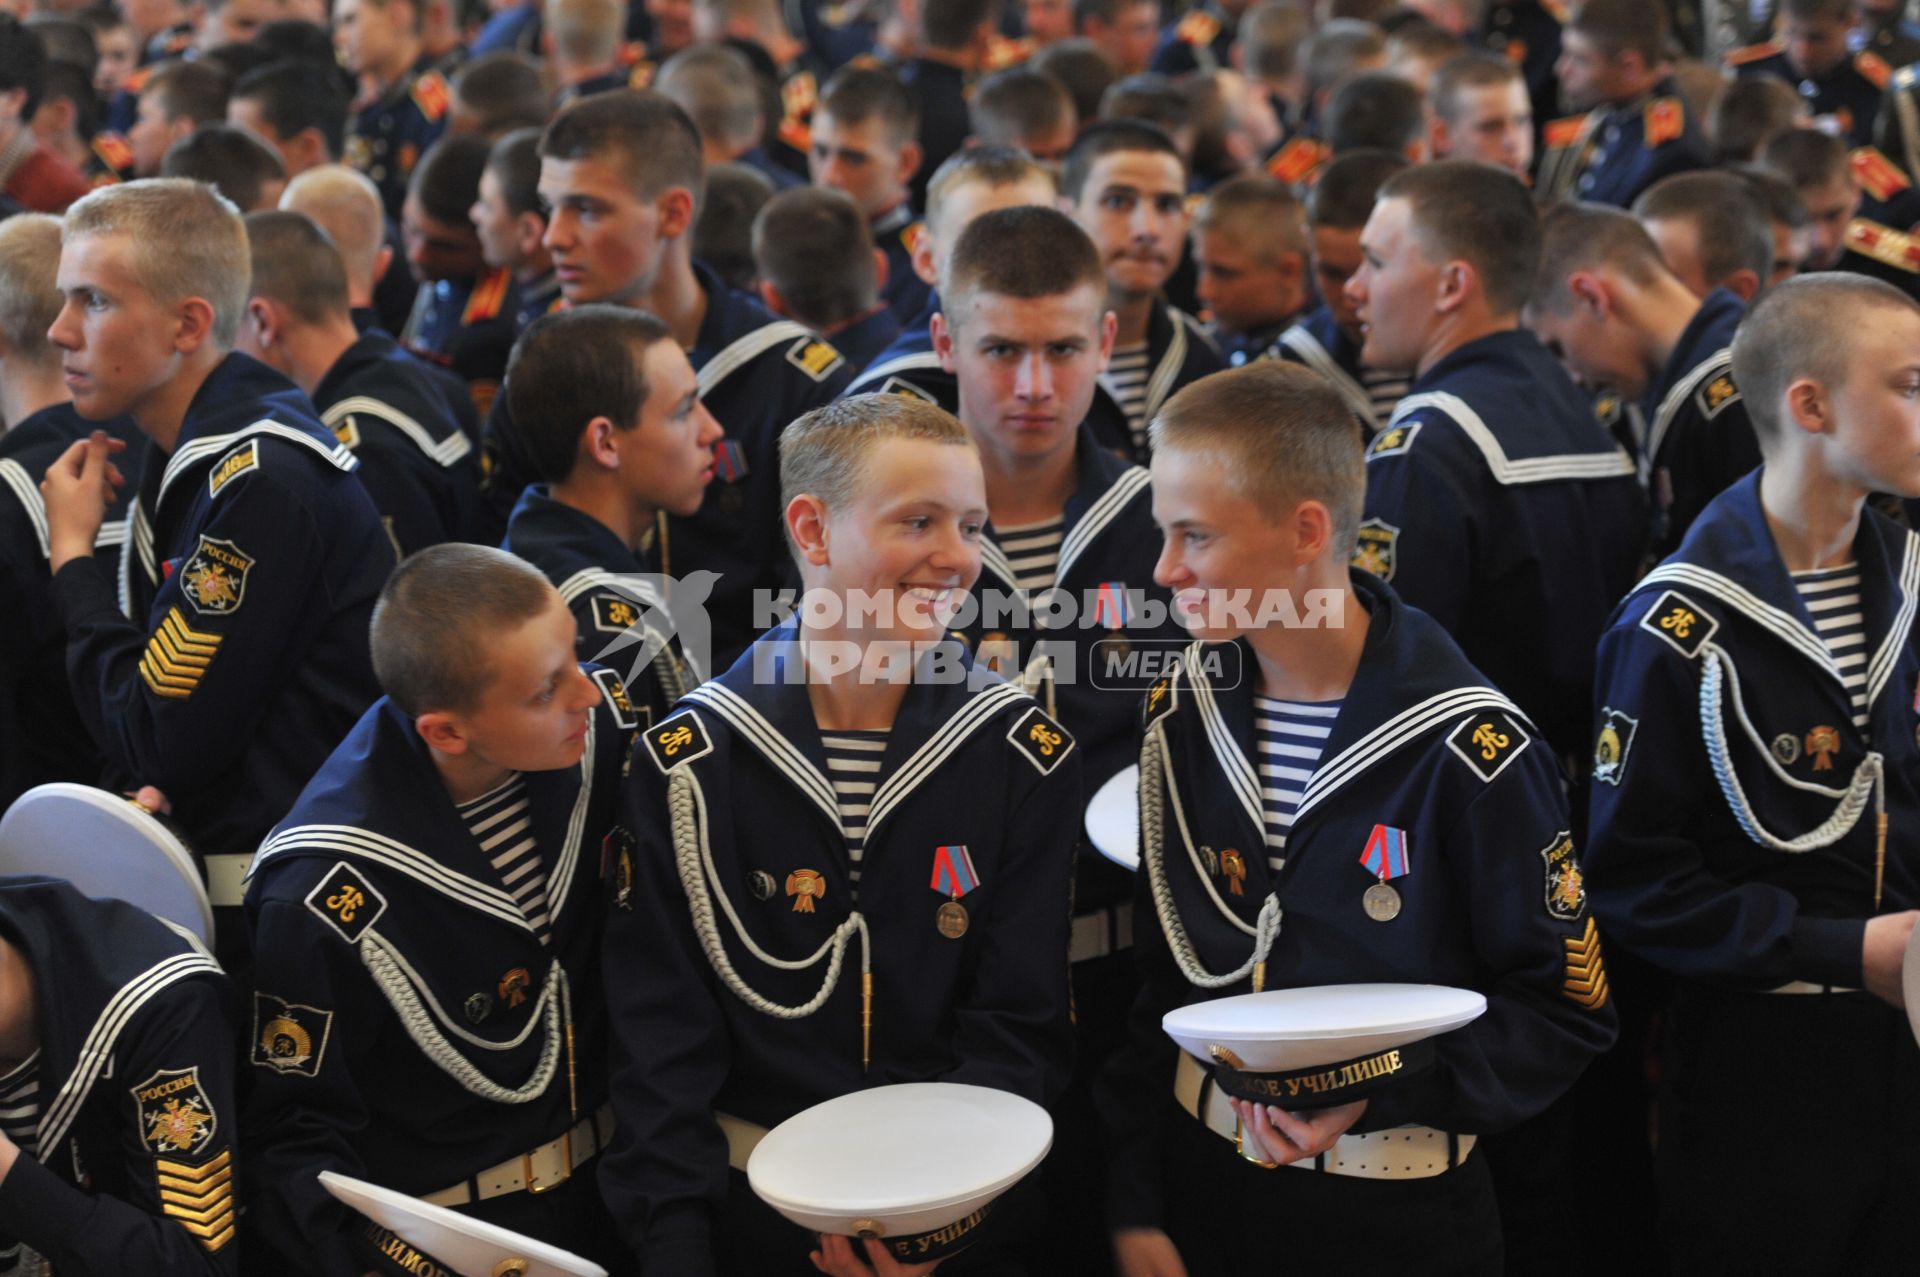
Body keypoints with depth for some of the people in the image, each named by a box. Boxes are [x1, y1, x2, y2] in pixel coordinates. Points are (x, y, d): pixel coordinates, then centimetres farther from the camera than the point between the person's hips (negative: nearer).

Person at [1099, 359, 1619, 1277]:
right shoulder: (1178, 717, -1)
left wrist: (1381, 1089, -25)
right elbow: (1149, 974, 4)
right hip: (1201, 1186, 4)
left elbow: (1568, 1013, -12)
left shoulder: (1467, 750, -17)